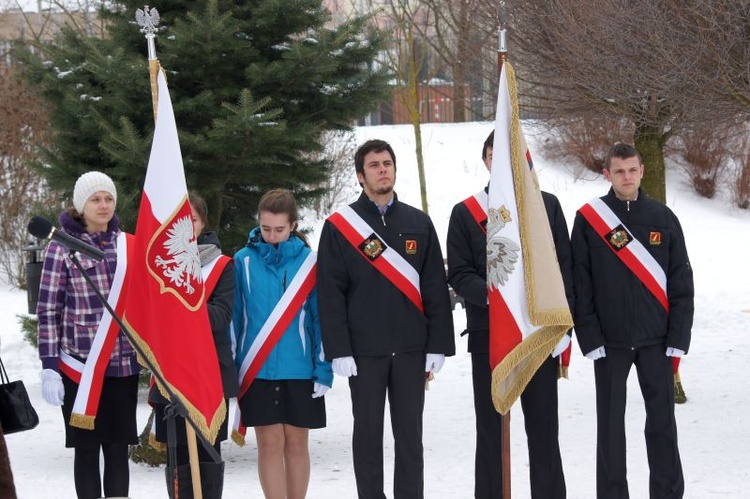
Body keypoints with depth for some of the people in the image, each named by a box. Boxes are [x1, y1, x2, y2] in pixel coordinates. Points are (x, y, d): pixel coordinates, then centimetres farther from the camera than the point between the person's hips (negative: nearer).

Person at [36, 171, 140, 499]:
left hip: (123, 365, 3)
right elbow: (47, 311, -4)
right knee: (87, 449, 2)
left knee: (118, 449, 5)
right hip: (80, 365, -3)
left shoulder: (127, 244, 9)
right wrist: (49, 367, -10)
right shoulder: (62, 248, -3)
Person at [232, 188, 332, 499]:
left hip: (300, 369, 0)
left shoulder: (308, 261, 0)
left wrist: (323, 369, -3)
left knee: (296, 443, 8)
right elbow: (233, 318, 3)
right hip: (257, 370, 0)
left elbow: (320, 316, 2)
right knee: (270, 444, 0)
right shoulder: (244, 261, 0)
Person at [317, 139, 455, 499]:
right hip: (364, 351, -2)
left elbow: (436, 289, 7)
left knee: (409, 432, 6)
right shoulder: (339, 227, 1)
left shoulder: (418, 223, 8)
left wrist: (438, 345, 0)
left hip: (411, 348, 2)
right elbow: (330, 293, -2)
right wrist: (339, 350, -9)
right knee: (368, 432, 4)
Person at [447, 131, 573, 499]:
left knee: (543, 427, 3)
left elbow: (563, 269, 5)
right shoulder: (465, 213, 5)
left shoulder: (547, 205, 8)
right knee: (490, 428, 4)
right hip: (487, 333, 0)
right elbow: (459, 274, 0)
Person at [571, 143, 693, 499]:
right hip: (609, 341, -1)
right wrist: (590, 336, -9)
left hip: (656, 339, 1)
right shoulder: (589, 219, -1)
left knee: (662, 420, 3)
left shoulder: (663, 218, 4)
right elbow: (580, 284, -3)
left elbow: (681, 282, 4)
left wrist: (678, 337, -3)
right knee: (610, 423, 5)